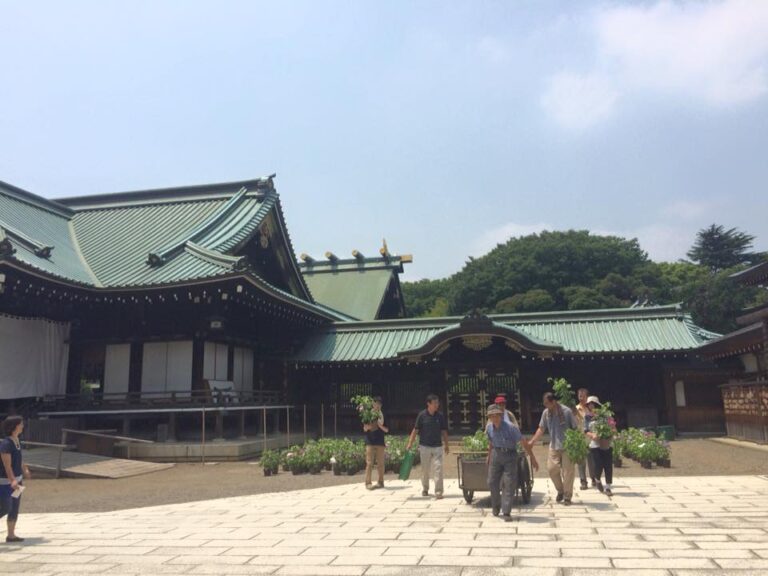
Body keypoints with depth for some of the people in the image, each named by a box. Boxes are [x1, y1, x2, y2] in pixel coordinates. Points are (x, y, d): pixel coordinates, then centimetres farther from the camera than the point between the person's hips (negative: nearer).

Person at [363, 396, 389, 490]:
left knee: (380, 463, 5)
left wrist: (380, 425, -15)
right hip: (370, 442, -1)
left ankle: (381, 482, 15)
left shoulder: (382, 415, 5)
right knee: (369, 463, -3)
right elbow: (364, 429, 2)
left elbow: (386, 430, 2)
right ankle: (368, 483, 2)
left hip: (380, 442, 2)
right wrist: (367, 427, -20)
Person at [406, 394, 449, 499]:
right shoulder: (422, 415, -5)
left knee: (438, 468, -8)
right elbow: (415, 430, -3)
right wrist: (410, 444, -8)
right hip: (425, 446, -1)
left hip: (437, 446, 1)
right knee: (425, 470, 11)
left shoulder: (440, 416, 1)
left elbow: (444, 431, 8)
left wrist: (446, 445, 7)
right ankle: (425, 489, 30)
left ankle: (438, 492, -4)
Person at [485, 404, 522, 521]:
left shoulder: (510, 427, -21)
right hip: (496, 454, 4)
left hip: (510, 455, -4)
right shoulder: (489, 427, -4)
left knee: (509, 483, -8)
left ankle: (506, 512, -2)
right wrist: (488, 455, 26)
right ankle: (496, 506, 30)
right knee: (492, 481, 6)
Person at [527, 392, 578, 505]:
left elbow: (575, 428, -9)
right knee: (551, 468, 0)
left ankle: (567, 496, 14)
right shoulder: (546, 413, -1)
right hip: (554, 446, 4)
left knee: (567, 472, 0)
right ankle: (560, 490, 23)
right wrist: (532, 441, 1)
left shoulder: (566, 411, -15)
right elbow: (541, 429, 7)